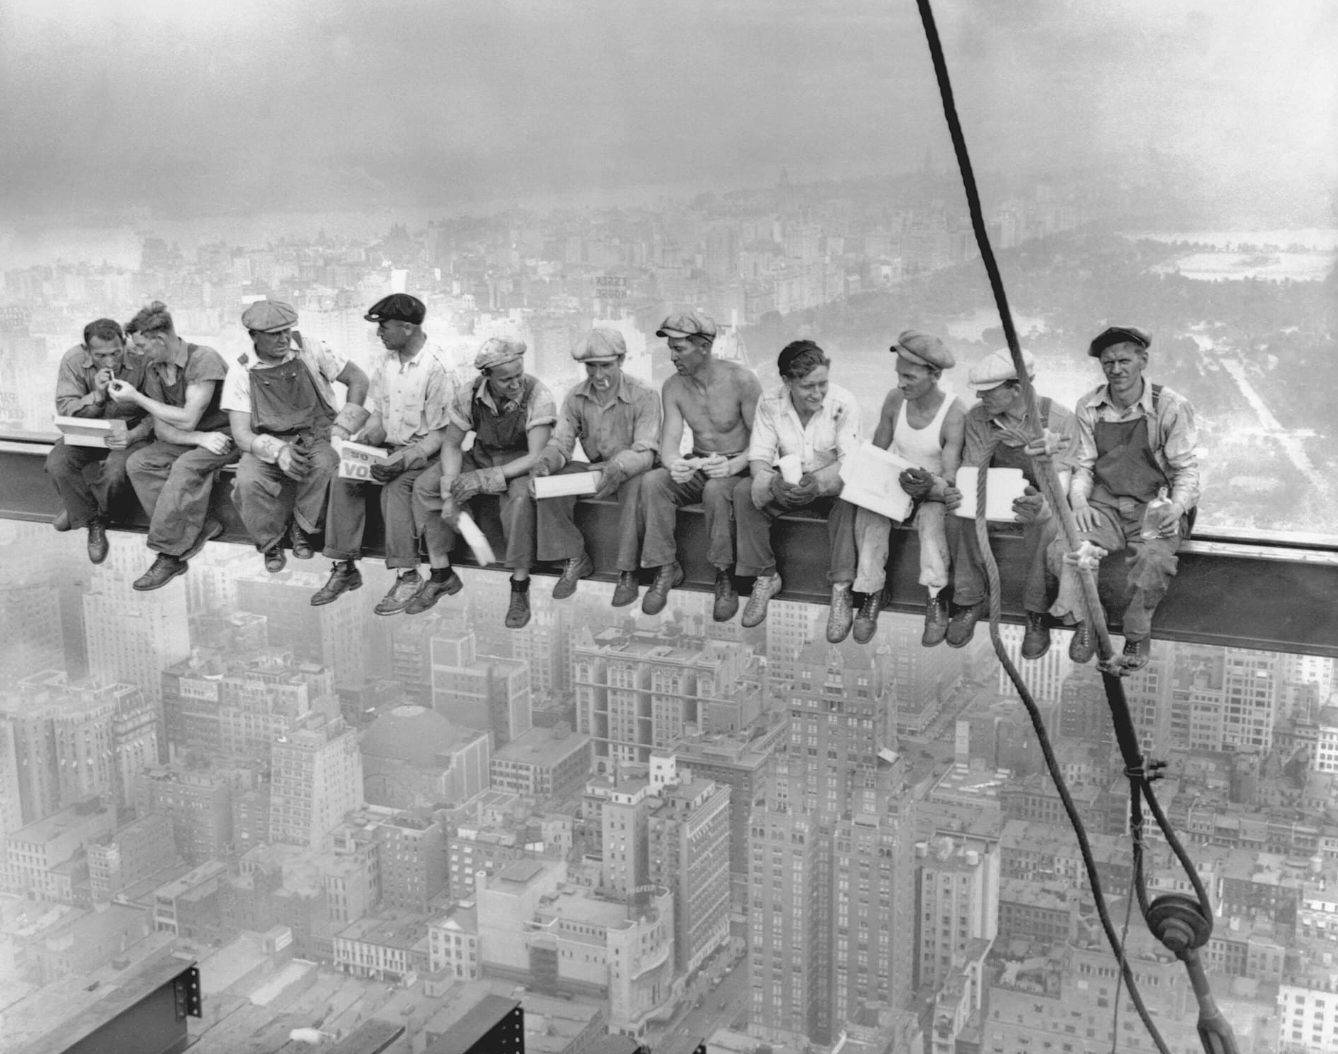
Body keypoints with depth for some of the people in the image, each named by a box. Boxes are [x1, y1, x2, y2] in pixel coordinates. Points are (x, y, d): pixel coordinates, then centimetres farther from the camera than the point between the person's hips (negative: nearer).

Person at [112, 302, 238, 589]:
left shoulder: (203, 359, -19)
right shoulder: (154, 370, 3)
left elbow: (187, 420, -22)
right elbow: (162, 429, -1)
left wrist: (136, 397, -14)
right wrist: (200, 438, -21)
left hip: (223, 435, -7)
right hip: (186, 439, 7)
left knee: (185, 467, -33)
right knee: (138, 462, -16)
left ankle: (169, 555, -26)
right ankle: (199, 528, -19)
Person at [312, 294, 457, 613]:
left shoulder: (437, 368, -16)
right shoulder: (386, 361, 6)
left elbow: (440, 432, -16)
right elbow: (377, 413, 14)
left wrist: (403, 459, -27)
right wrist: (367, 438, -6)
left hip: (424, 452, -7)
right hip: (388, 446, 7)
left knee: (396, 486, -33)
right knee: (342, 478, -16)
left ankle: (408, 575, -24)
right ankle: (345, 568, -11)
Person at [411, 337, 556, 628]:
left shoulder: (538, 397, -25)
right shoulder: (469, 394, -14)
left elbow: (536, 457, -28)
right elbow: (452, 444, -4)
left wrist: (485, 478, -36)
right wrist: (450, 490, -20)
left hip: (521, 464, -4)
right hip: (481, 456, 5)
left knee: (520, 497, -38)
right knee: (425, 486, -14)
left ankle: (520, 587, -24)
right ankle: (442, 575, -4)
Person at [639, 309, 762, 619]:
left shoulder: (740, 380, -16)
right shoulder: (673, 387, -2)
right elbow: (669, 441, -9)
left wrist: (733, 466, -35)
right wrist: (674, 465, -35)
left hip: (739, 468, -4)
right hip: (698, 466, 4)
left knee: (716, 490, -38)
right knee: (652, 482, -25)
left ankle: (724, 578, -23)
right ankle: (666, 568, -14)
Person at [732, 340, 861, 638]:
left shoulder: (843, 403, -18)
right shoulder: (770, 403, -12)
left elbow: (850, 462, -23)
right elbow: (759, 457, -13)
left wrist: (818, 483, -44)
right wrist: (773, 482, -38)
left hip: (829, 483, -2)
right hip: (787, 483, 2)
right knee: (744, 491, -25)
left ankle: (841, 589, -29)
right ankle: (765, 577, -11)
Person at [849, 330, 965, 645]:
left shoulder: (953, 415, -20)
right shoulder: (895, 400, -6)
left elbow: (950, 481, -23)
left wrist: (929, 486, -45)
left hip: (934, 491, -4)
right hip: (896, 483, 4)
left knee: (933, 515, -37)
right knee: (869, 511, -28)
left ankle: (935, 601, -29)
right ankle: (872, 593, -20)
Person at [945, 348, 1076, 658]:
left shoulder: (1058, 419, -17)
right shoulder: (978, 417, -6)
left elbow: (1061, 476, -23)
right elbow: (970, 471, -3)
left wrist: (1043, 504, -47)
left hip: (1040, 497, -3)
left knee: (1045, 527, -38)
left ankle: (1037, 614, -22)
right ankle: (969, 602, -16)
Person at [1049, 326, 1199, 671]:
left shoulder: (1171, 407, -6)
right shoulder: (1089, 407, 4)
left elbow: (1186, 470, -3)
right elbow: (1083, 465, 9)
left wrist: (1176, 506, -23)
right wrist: (1079, 501, -12)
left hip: (1154, 508, -3)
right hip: (1104, 505, 3)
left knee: (1153, 558, -35)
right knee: (1065, 548, -27)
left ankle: (1138, 636, -8)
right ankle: (1084, 623, -2)